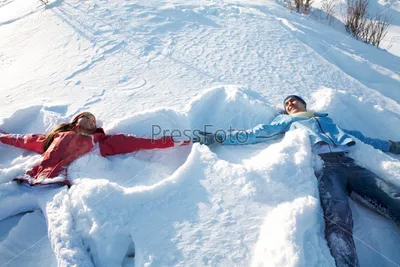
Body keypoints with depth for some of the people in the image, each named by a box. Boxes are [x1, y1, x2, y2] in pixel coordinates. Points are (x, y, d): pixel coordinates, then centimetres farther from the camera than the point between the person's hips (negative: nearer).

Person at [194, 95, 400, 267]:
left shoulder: (326, 118, 37)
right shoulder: (287, 120, 29)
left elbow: (355, 135, 42)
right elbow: (258, 133, 21)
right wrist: (219, 137, 15)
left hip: (348, 163, 5)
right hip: (323, 165, -4)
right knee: (337, 218, -31)